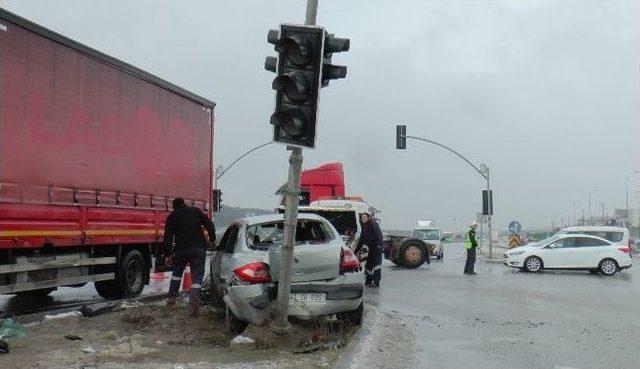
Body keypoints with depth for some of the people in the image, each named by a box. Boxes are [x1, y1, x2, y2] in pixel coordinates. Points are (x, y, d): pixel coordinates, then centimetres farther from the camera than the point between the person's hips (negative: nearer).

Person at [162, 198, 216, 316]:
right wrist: (212, 239, 18)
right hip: (199, 248, -1)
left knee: (177, 272, 25)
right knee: (197, 276, -1)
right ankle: (193, 302, -18)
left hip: (181, 250, 1)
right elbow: (209, 224, 6)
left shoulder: (172, 216, 10)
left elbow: (168, 237, 4)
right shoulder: (195, 211, 12)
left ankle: (171, 298, 29)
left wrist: (167, 255, 4)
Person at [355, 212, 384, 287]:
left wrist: (379, 244, -30)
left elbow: (378, 234, -20)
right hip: (371, 248, 9)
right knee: (369, 264, 12)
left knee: (376, 264, -11)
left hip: (377, 246, -9)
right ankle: (368, 281, 21)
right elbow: (361, 240, 23)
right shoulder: (364, 227, 17)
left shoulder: (373, 223, -8)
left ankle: (376, 282, -12)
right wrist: (357, 250, 21)